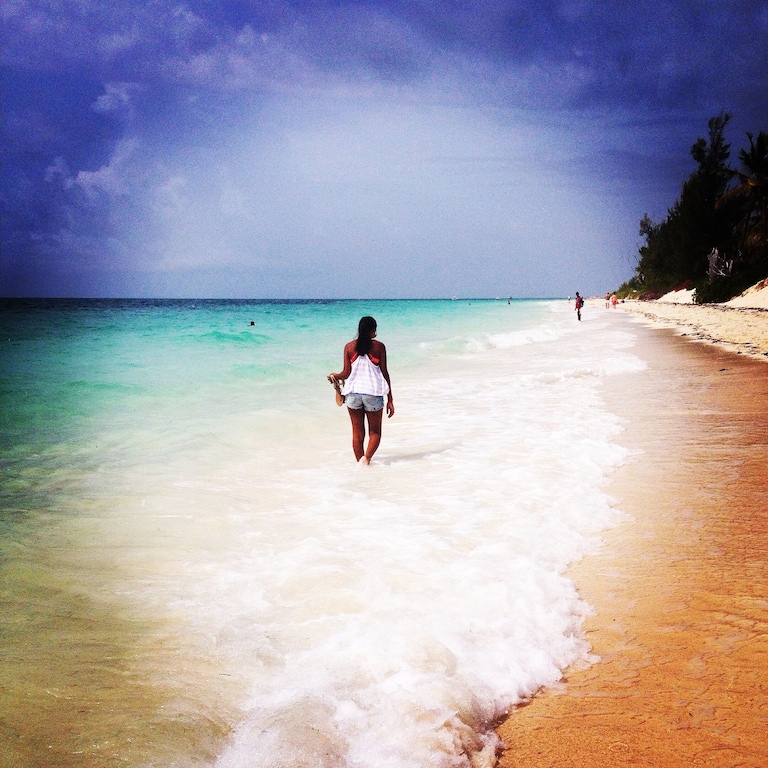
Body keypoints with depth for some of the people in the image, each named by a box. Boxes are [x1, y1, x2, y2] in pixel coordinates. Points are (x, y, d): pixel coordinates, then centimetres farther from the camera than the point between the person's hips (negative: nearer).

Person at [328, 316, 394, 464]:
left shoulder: (349, 346, 3)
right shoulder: (379, 346, -1)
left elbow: (346, 373, 0)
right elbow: (384, 373, -2)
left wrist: (334, 376, 22)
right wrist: (390, 399, 2)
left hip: (353, 392, 2)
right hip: (373, 393, -2)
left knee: (358, 432, 12)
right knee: (375, 432, 9)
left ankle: (359, 462, 14)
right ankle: (367, 457, -15)